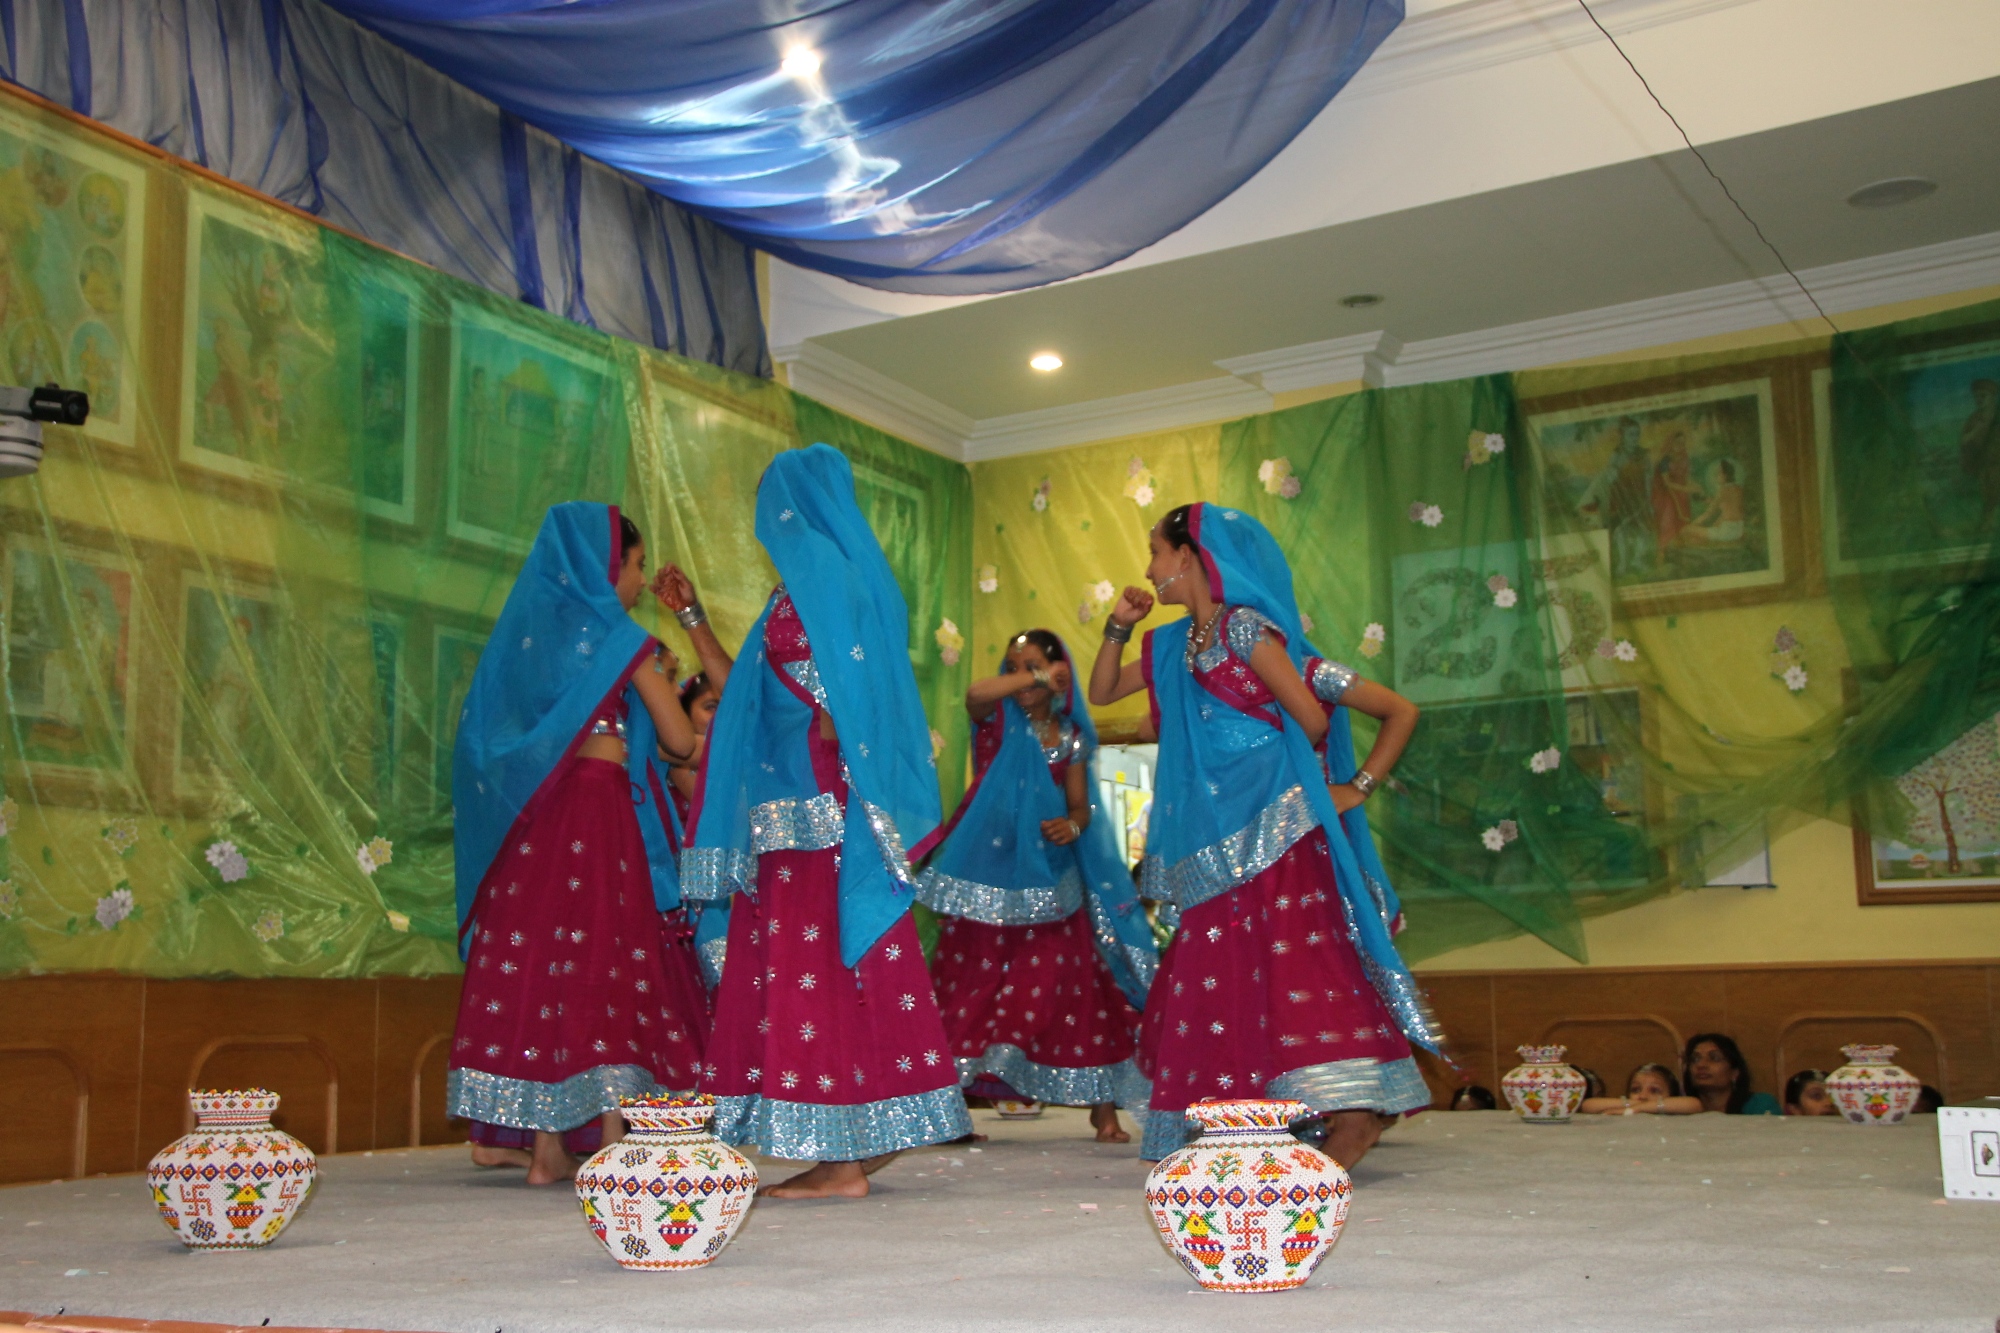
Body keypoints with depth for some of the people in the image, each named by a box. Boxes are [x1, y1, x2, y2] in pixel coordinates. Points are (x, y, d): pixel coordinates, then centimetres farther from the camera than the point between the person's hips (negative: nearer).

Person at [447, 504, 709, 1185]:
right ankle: (614, 1146, -6)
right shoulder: (620, 638, -2)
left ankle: (547, 1147, 6)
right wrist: (661, 681, 19)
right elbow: (679, 740, -2)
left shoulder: (530, 631, 16)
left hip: (532, 816, 6)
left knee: (538, 958, 4)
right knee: (610, 962, -5)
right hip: (602, 808, -6)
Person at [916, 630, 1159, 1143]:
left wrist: (1073, 825, -13)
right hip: (989, 873, -1)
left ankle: (1102, 1104, 5)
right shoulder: (998, 718, 3)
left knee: (1068, 986, -2)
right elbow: (975, 693, -20)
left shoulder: (1070, 738, 9)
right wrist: (1040, 679, -19)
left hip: (1048, 877, 2)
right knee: (974, 981, -1)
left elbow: (1081, 805, 9)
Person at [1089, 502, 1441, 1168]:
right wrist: (1118, 628, 12)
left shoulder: (1245, 627, -9)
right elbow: (1100, 693, 24)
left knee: (1294, 951, -16)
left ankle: (1353, 1111, -17)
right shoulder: (1171, 646, 16)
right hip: (1223, 842, 8)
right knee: (1223, 971, 6)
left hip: (1275, 826, -8)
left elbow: (1311, 720, -8)